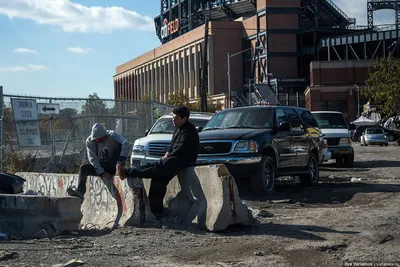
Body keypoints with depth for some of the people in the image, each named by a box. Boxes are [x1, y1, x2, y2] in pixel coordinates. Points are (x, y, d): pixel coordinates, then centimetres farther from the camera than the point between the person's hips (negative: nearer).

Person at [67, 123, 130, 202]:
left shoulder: (111, 135, -17)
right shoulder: (89, 141, -10)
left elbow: (126, 143, -32)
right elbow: (93, 159, -12)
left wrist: (121, 160, -42)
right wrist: (102, 173, -23)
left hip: (112, 166, -3)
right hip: (100, 166, 3)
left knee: (120, 145, -25)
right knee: (83, 168, -23)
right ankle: (80, 192, -31)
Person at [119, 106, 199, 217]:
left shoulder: (189, 131, -12)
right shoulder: (178, 129, 20)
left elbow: (180, 149, -17)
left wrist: (167, 157, -9)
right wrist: (168, 153, 6)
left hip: (184, 161, -9)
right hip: (175, 159, 9)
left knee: (158, 167, -23)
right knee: (158, 175, -7)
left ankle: (128, 172, -28)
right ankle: (156, 210, -8)